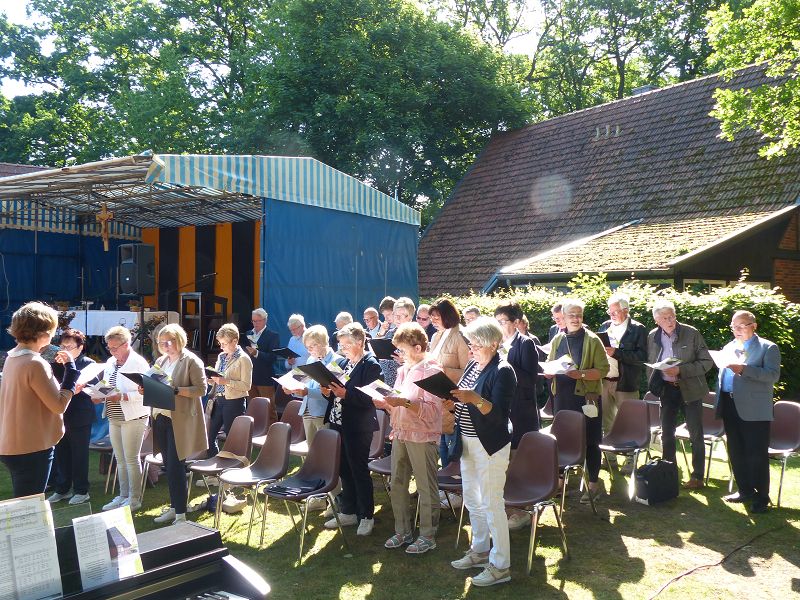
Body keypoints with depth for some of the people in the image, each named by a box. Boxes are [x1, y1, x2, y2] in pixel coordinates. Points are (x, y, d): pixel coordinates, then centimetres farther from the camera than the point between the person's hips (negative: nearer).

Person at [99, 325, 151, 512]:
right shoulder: (110, 363, 11)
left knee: (131, 459, -1)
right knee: (120, 460, 14)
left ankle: (134, 498, 9)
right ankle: (123, 496, 24)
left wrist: (122, 397, -26)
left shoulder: (138, 363, -12)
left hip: (133, 418, -7)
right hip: (114, 418, 7)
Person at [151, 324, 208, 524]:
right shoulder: (161, 361, 14)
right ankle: (174, 507, 24)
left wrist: (176, 390, -22)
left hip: (180, 421, -7)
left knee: (175, 467, -6)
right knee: (169, 466, 13)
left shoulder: (191, 361, -8)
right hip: (161, 418, 7)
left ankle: (181, 514, 2)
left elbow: (201, 389, -13)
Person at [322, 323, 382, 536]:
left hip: (358, 427, -7)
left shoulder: (371, 365, -11)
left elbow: (369, 398, -18)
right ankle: (348, 512, 29)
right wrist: (328, 392, -5)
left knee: (359, 470, 3)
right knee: (344, 469, 15)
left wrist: (345, 394, -28)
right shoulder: (343, 363, 12)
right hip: (338, 423, 7)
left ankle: (366, 516, 17)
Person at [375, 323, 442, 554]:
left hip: (422, 437, -8)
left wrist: (404, 402, -27)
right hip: (400, 434, 8)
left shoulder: (431, 371, -11)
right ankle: (402, 531, 28)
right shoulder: (403, 370, 12)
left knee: (426, 488, 4)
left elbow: (432, 410, -18)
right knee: (397, 485, 13)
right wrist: (386, 404, -1)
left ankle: (427, 536, 17)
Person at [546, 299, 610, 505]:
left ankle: (594, 484, 16)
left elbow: (603, 369, -10)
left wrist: (581, 374, -23)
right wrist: (550, 372, -5)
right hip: (562, 396, 5)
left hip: (586, 396, -4)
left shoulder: (592, 340, -4)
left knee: (590, 441, 4)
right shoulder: (557, 339, 10)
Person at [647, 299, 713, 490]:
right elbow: (650, 365, 11)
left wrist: (680, 370, -22)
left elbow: (707, 362, -11)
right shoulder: (652, 337, 0)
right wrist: (652, 387, 3)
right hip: (666, 389, 4)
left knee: (696, 435, 3)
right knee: (667, 433, 12)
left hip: (690, 389, -4)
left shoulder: (692, 333, -11)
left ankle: (697, 477, 16)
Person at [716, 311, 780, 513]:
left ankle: (762, 496, 11)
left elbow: (773, 375, -15)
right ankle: (745, 490, 27)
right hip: (730, 406, 6)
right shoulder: (728, 347, 16)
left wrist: (744, 369, -25)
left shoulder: (768, 348, -2)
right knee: (736, 452, 13)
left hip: (754, 409, -6)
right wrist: (720, 403, 11)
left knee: (757, 455, -1)